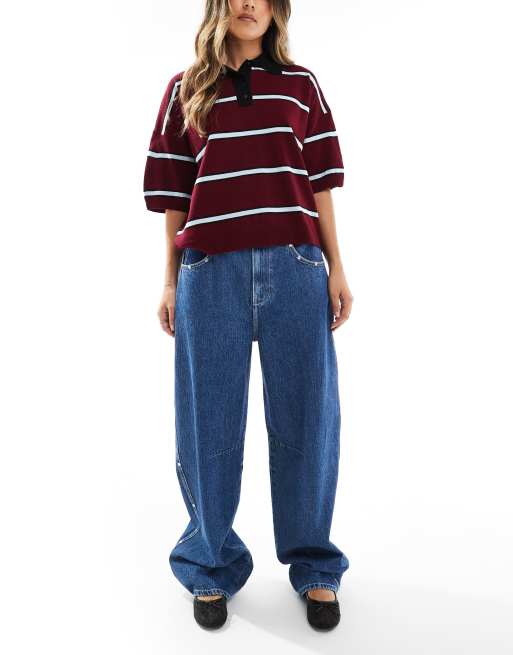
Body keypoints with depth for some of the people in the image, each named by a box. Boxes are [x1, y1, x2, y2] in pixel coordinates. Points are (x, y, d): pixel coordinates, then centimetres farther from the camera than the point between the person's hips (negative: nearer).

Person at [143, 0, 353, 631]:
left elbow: (320, 181, 11)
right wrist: (170, 282, 6)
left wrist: (337, 269, 4)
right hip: (210, 271, 0)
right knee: (208, 423, 4)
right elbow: (173, 193, 11)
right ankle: (211, 566, 23)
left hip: (294, 266, 1)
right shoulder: (184, 89, 15)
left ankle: (314, 566, 22)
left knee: (306, 418, 4)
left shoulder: (300, 84, 16)